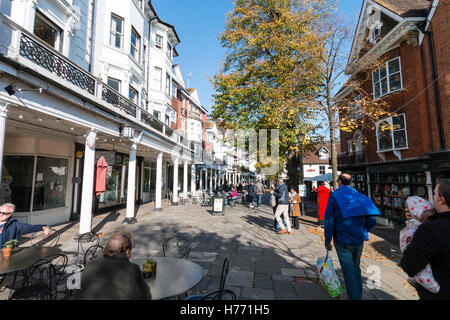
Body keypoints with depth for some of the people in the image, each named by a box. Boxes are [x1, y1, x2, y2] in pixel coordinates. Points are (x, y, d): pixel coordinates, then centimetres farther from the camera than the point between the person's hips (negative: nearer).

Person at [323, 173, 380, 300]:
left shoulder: (334, 196, -9)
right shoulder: (359, 196, 4)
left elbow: (329, 221, -13)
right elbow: (372, 219, -1)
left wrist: (327, 241, -6)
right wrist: (362, 232, 12)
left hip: (343, 241, -5)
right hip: (359, 240, 5)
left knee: (349, 273, 6)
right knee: (356, 268, 24)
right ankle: (358, 295, 37)